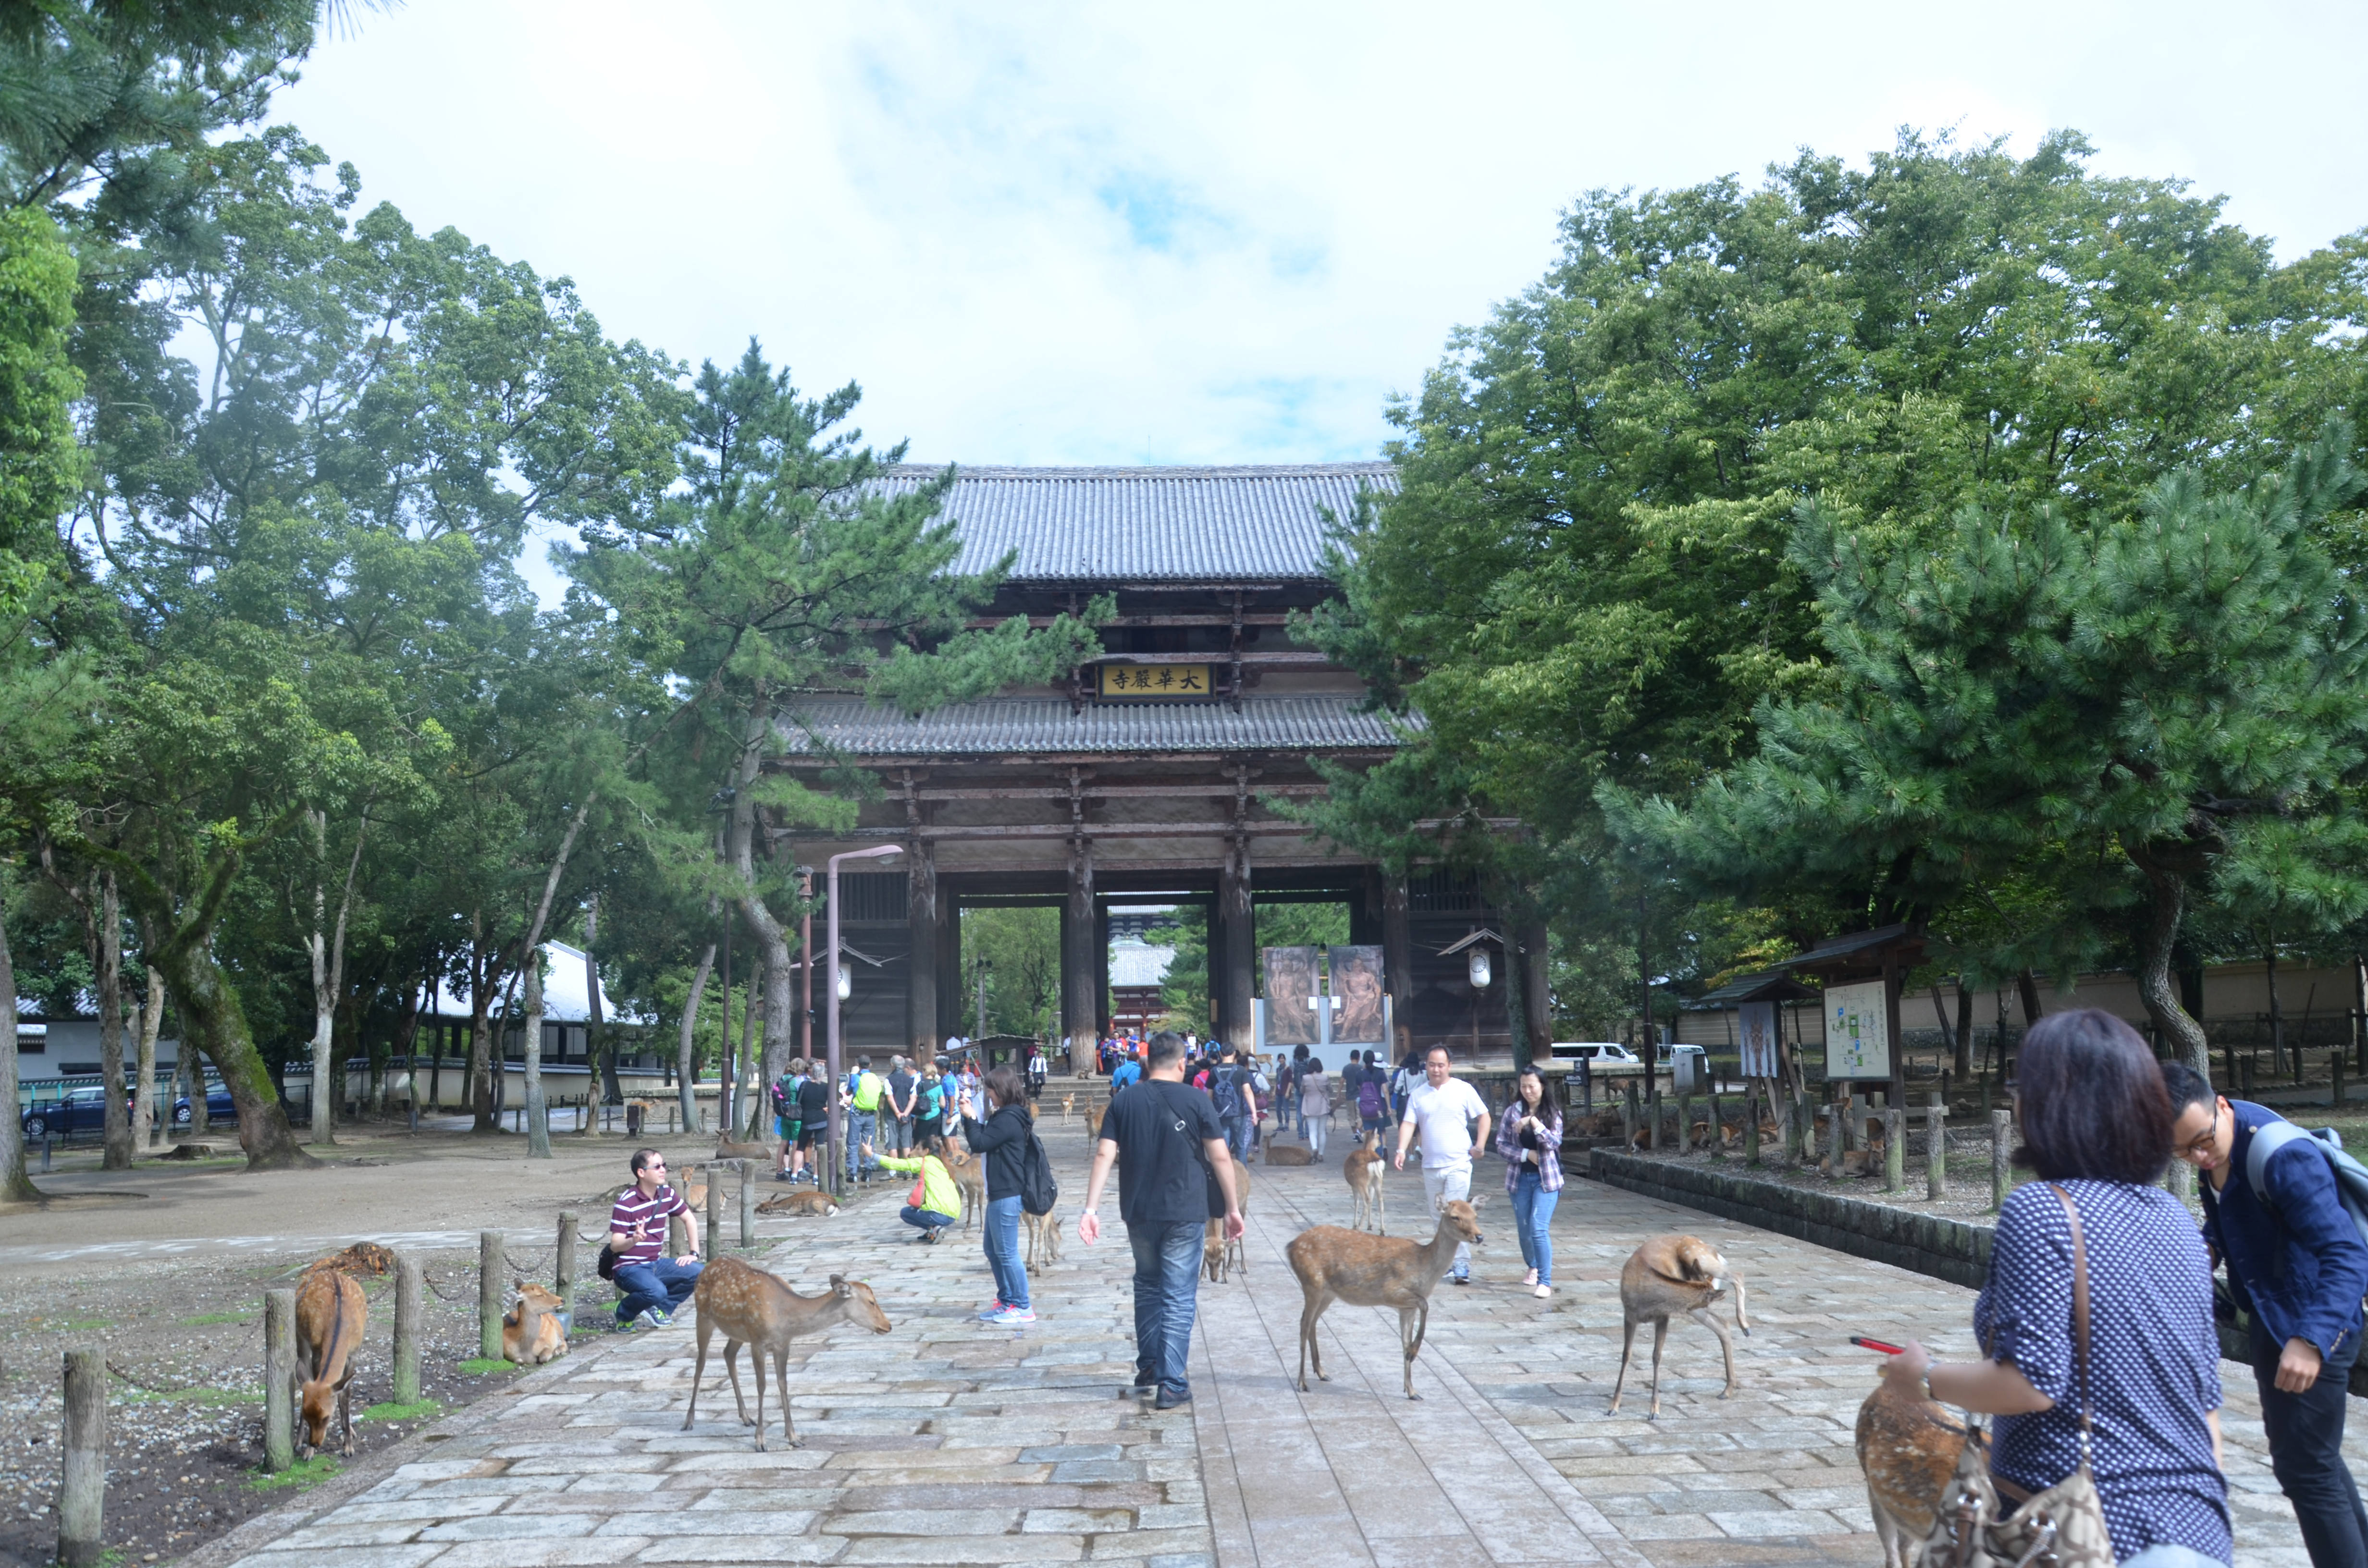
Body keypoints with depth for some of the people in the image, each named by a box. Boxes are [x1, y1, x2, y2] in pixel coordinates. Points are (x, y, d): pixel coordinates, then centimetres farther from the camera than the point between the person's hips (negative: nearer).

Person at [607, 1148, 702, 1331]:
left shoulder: (667, 1194, 2)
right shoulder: (626, 1203, -17)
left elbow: (689, 1219, 15)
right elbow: (615, 1245, -18)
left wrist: (694, 1253, 7)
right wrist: (634, 1240, -40)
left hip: (656, 1264, 7)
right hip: (630, 1268, -6)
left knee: (698, 1273, -14)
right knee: (657, 1291, -35)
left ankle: (658, 1310, 5)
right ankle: (624, 1314, -2)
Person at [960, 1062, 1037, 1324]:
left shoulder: (1009, 1119, -19)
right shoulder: (1006, 1116, 14)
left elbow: (979, 1143, -19)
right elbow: (986, 1139, 17)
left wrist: (970, 1117, -7)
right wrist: (969, 1118, 7)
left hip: (1007, 1196, -11)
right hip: (1000, 1193, 11)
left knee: (1007, 1253, -4)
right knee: (993, 1250, 18)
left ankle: (1022, 1308, 3)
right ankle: (1005, 1300, 27)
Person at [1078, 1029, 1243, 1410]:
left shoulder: (1124, 1102, 1)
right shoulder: (1195, 1101, -6)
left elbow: (1104, 1156, -5)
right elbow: (1220, 1158, -7)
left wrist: (1091, 1209, -6)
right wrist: (1233, 1208, 1)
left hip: (1140, 1213, 3)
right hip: (1185, 1213, -3)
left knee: (1148, 1286, 22)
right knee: (1179, 1298, 3)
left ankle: (1148, 1368, 28)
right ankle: (1171, 1385, 1)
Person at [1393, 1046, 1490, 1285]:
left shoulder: (1463, 1090, 0)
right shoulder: (1418, 1095, 7)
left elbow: (1484, 1116, 5)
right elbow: (1408, 1124, -1)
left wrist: (1479, 1146, -5)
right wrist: (1401, 1150, -16)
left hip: (1458, 1164, -4)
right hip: (1430, 1166, 4)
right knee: (1438, 1216, 12)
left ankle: (1462, 1265, -11)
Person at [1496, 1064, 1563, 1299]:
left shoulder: (1553, 1113, 0)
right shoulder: (1513, 1112, 2)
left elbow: (1554, 1142, -12)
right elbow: (1501, 1144, 1)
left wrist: (1534, 1122, -23)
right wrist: (1526, 1154, -12)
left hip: (1546, 1178, -3)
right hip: (1520, 1178, 3)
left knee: (1539, 1229, -15)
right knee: (1524, 1231, 11)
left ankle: (1545, 1281, -12)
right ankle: (1533, 1268, 37)